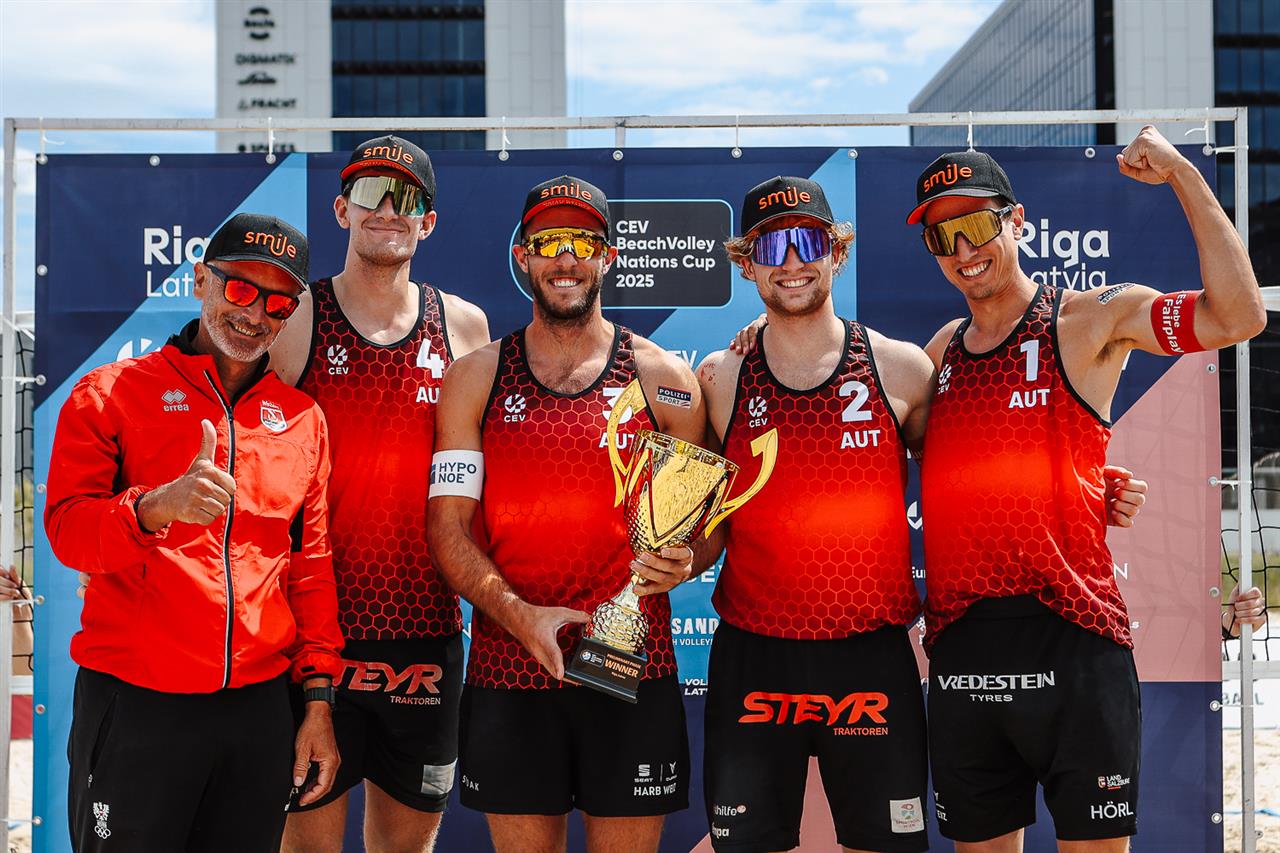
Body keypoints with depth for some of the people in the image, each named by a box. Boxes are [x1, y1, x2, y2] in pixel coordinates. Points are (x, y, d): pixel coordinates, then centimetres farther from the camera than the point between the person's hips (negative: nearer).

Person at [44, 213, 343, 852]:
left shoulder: (302, 417, 12)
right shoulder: (112, 392, 1)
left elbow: (312, 565, 13)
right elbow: (66, 528, -8)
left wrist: (318, 700, 8)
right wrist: (159, 505, -28)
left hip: (260, 705, 3)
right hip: (135, 703, -3)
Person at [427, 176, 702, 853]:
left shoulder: (663, 379, 5)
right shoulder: (475, 379, 6)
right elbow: (449, 527, 1)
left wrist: (679, 562, -14)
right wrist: (520, 616, -15)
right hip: (508, 670, 0)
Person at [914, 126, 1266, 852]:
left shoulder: (1090, 320, -2)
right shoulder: (942, 350, 14)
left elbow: (1237, 317, -15)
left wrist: (1182, 175, -15)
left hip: (1070, 641, -5)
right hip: (960, 652, 5)